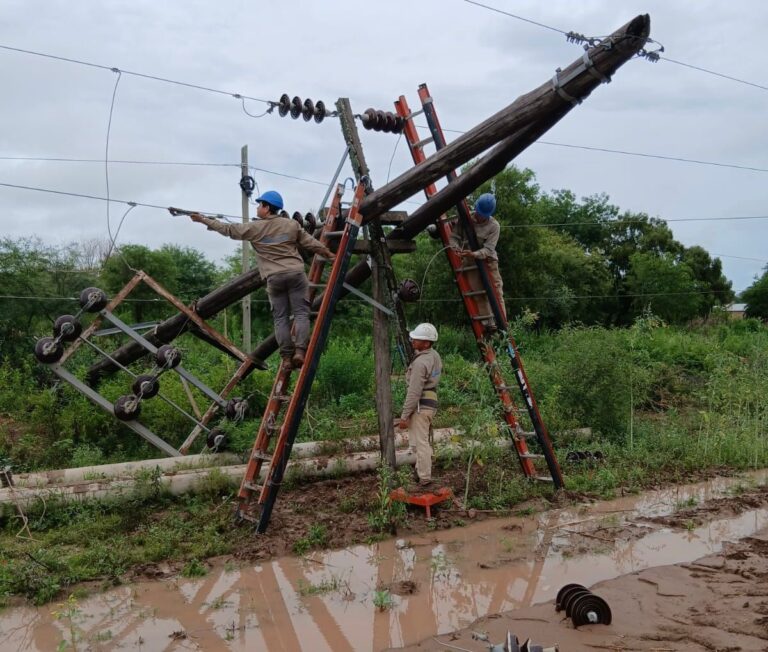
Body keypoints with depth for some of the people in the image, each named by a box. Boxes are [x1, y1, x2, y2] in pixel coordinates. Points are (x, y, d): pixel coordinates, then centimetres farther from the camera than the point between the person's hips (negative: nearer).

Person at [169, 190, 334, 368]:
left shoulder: (254, 228, 4)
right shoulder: (292, 224, 6)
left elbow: (228, 229, 11)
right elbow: (310, 242, 10)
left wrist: (203, 220, 22)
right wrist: (329, 254, 23)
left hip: (274, 277, 0)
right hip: (295, 273, 0)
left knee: (280, 318, 5)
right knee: (300, 313, 0)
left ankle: (287, 357, 1)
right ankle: (300, 350, -14)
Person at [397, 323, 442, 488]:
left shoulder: (421, 362, -21)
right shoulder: (435, 356, 8)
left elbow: (414, 392, -22)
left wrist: (404, 415, -17)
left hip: (420, 405, -10)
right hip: (431, 402, 10)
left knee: (420, 442, -4)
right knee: (422, 440, 21)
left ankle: (425, 479, 1)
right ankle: (421, 471, 30)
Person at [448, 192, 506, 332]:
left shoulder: (494, 226, -13)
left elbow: (488, 249, -22)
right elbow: (454, 236, 0)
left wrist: (474, 254, -39)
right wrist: (456, 247, -23)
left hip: (488, 261, -3)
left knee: (496, 292, -5)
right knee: (479, 294, 2)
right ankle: (488, 323, 4)